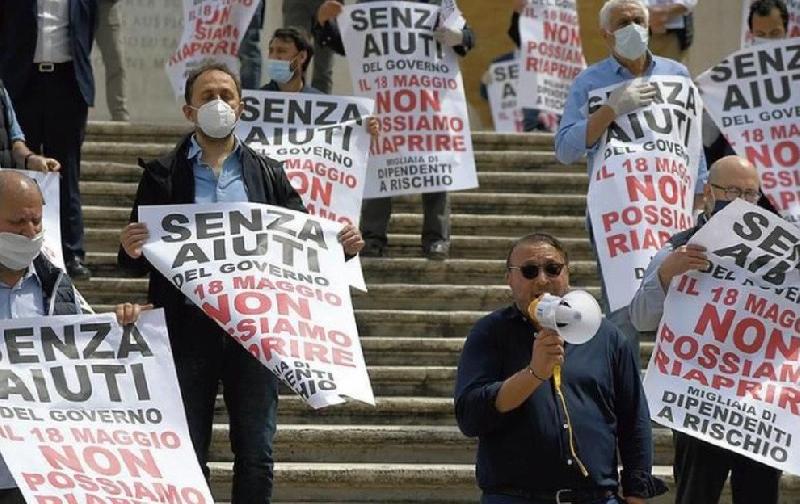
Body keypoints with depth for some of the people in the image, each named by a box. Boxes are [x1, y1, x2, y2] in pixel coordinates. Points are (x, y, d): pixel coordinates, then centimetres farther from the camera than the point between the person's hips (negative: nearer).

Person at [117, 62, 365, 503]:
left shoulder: (268, 174, 11)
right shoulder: (162, 175, 5)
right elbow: (137, 261, 3)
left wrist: (342, 246, -8)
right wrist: (131, 251, -20)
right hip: (190, 329, -1)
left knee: (256, 455, 3)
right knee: (186, 455, 2)